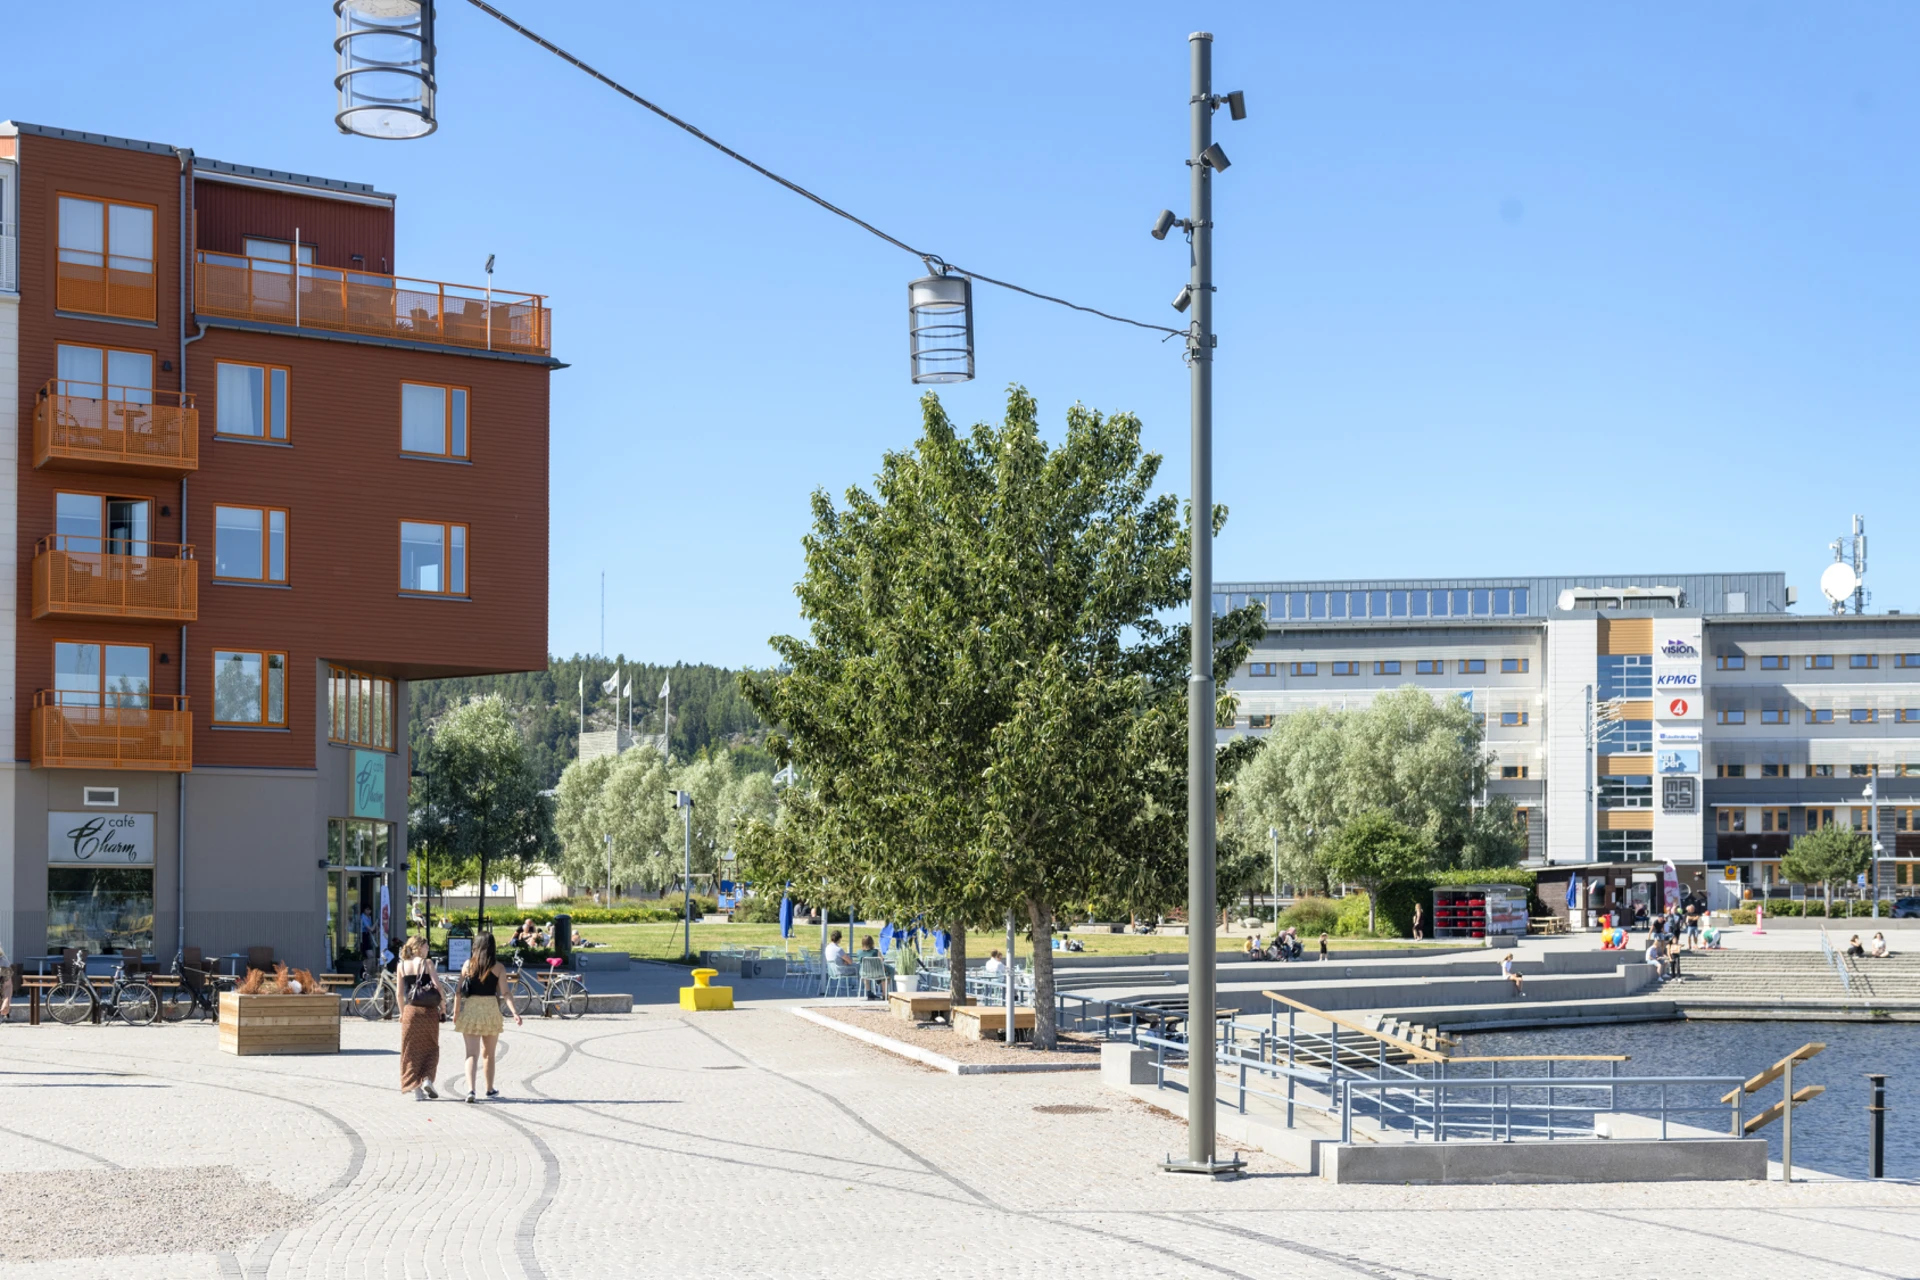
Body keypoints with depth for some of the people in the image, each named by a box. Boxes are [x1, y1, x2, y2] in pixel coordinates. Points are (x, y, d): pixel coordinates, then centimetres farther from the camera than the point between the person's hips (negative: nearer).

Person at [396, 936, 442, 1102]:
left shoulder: (402, 966, 5)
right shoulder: (427, 963, -3)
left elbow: (400, 992, 5)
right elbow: (437, 985, -9)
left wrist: (402, 1012, 16)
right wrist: (443, 1007, 1)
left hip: (411, 1010, 2)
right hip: (429, 1011, -2)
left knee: (412, 1050, 7)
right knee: (431, 1049, 13)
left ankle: (416, 1088, 0)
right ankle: (427, 1079, -5)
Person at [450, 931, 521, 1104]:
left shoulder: (468, 965, 1)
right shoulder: (497, 967, -2)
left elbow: (459, 991, 2)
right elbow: (505, 992, -9)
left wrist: (456, 1013, 10)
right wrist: (514, 1012, -11)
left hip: (470, 1010, 0)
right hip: (491, 1010, 0)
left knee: (472, 1053, -2)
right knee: (488, 1053, 17)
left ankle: (470, 1089, -19)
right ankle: (490, 1089, 28)